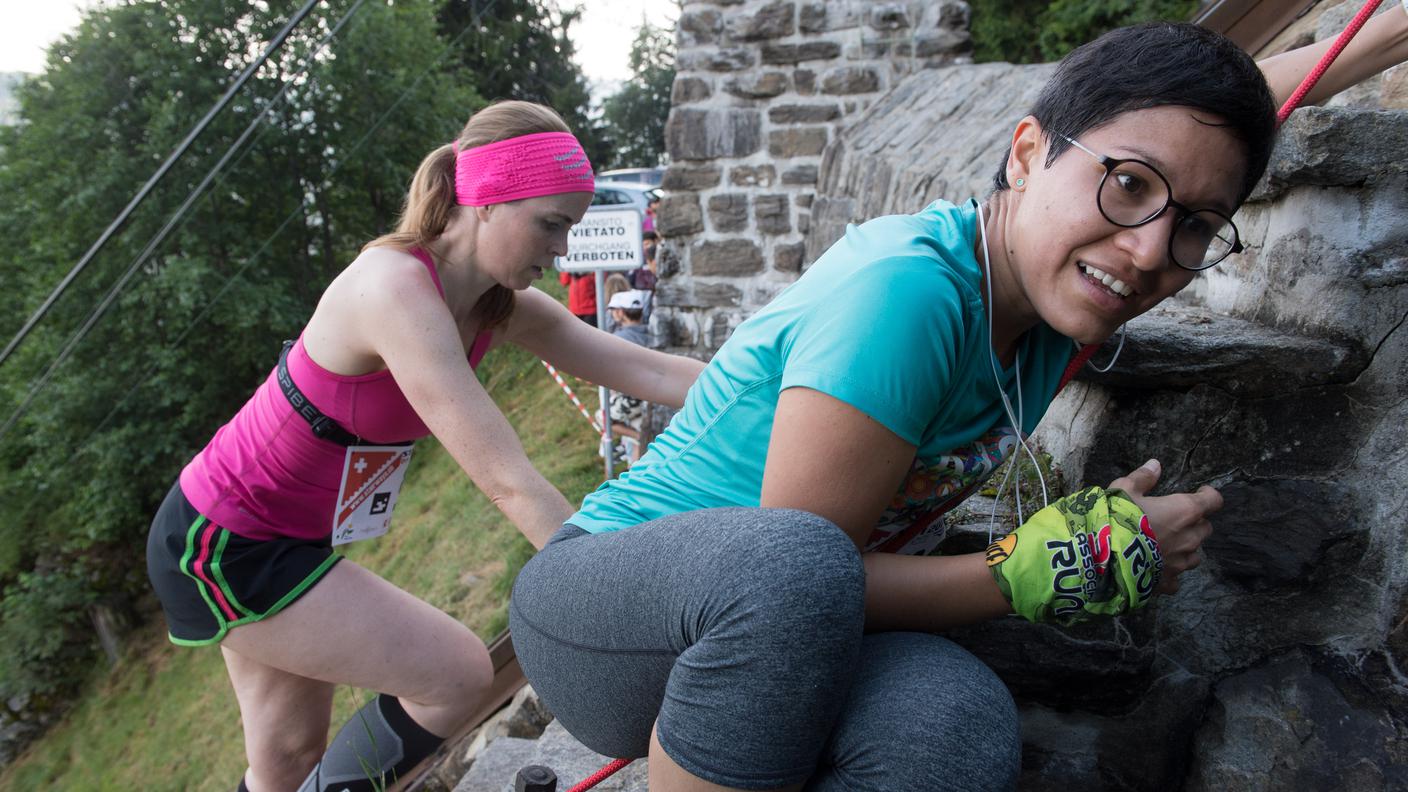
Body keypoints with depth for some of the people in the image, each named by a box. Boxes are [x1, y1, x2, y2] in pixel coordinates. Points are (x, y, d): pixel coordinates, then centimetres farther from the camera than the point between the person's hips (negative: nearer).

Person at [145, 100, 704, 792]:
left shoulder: (502, 310, -6)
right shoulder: (396, 287, -31)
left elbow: (652, 372, -10)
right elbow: (507, 482, -36)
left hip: (285, 537, 8)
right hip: (225, 546, -8)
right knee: (457, 675, -11)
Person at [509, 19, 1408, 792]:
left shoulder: (1056, 286, -1)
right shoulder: (907, 290, -27)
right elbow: (797, 571, -23)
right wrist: (1041, 573, -22)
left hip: (772, 641, 6)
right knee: (790, 567, -40)